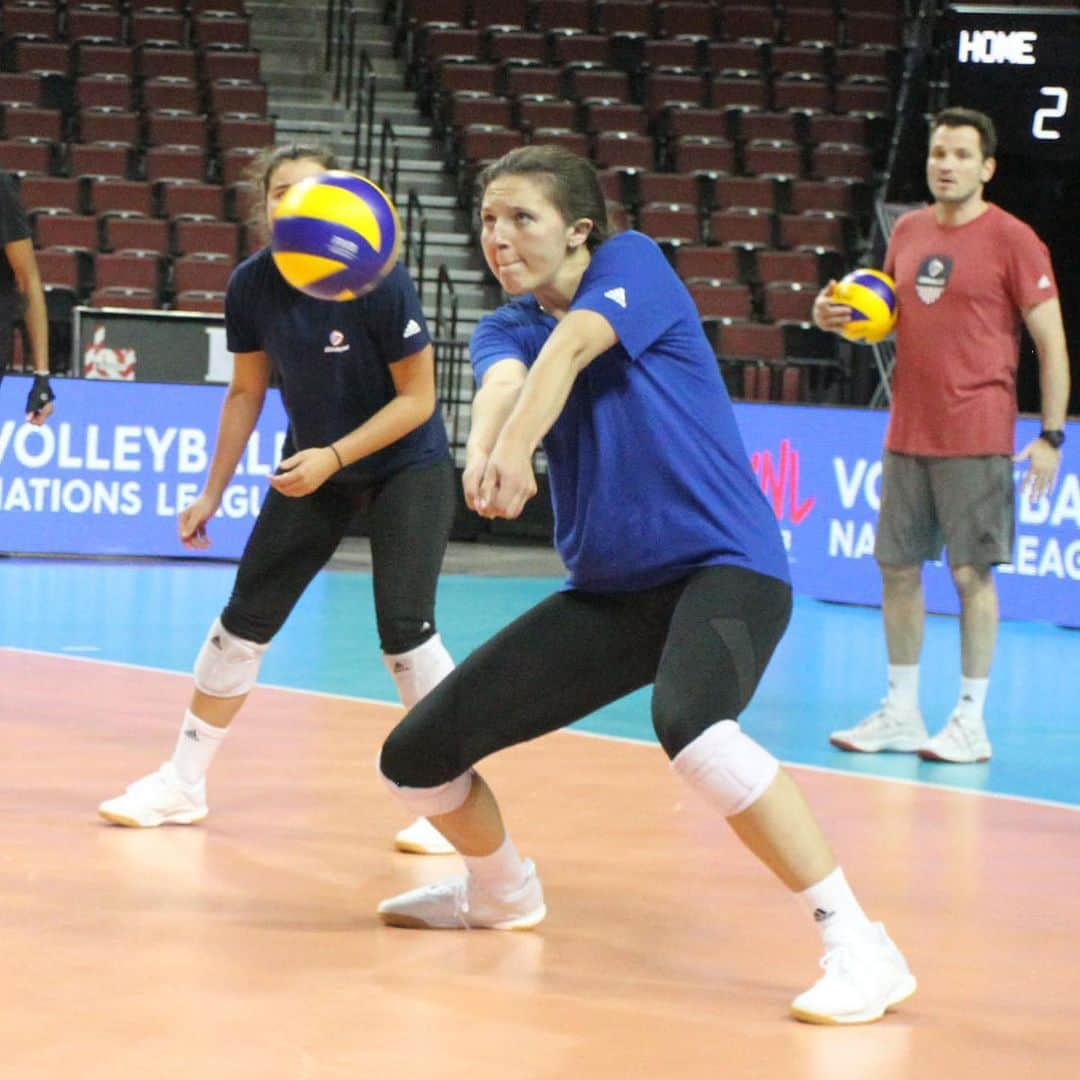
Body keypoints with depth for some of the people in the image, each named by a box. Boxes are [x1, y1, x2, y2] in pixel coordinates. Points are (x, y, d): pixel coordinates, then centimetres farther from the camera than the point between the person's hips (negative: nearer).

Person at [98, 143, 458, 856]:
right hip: (314, 463, 5)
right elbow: (247, 393, 3)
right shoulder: (251, 286, -12)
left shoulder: (380, 281, -25)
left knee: (404, 630, -17)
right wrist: (213, 493, 4)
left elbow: (417, 400, -19)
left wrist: (334, 456, -28)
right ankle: (183, 784, 18)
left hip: (407, 467, -5)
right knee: (246, 616, 5)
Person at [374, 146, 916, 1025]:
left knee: (687, 721, -39)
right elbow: (503, 385, -18)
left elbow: (568, 346, -26)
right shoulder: (504, 329, 7)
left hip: (726, 565, -7)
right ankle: (502, 892, 37)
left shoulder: (632, 262, -5)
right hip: (608, 591, 7)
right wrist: (483, 453, -43)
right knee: (416, 757, 4)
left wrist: (515, 446, -47)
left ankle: (859, 946, -33)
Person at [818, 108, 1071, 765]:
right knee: (898, 567, 7)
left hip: (977, 437, -6)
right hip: (908, 433, 6)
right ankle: (902, 714, 17)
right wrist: (840, 316, 2)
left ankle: (971, 722, 3)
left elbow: (1052, 342, -7)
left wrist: (1051, 436, -13)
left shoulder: (1012, 239, -7)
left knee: (972, 572, -4)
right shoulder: (908, 231, 11)